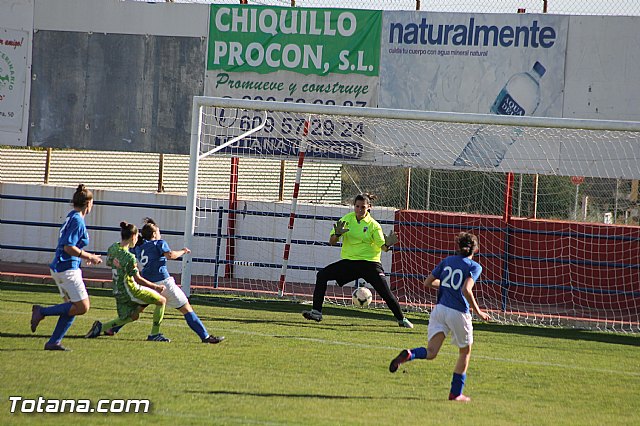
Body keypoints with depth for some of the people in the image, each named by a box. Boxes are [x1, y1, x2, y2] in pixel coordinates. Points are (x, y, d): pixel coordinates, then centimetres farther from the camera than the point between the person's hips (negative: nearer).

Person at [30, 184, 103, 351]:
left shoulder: (71, 217, 14)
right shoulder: (78, 221, -14)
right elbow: (69, 247, -20)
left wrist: (87, 256, 20)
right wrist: (89, 257, -11)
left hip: (59, 267, 10)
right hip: (68, 268, -10)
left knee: (73, 307, 11)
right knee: (82, 307, -7)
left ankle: (54, 342, 7)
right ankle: (42, 311, -7)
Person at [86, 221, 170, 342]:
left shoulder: (113, 248, 0)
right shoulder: (129, 257, -23)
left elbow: (109, 263, 18)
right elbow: (137, 278, -19)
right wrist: (156, 287, -12)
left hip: (118, 290, 8)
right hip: (131, 290, -8)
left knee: (133, 316, 24)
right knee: (162, 301, 3)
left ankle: (101, 326, 12)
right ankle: (154, 334, 5)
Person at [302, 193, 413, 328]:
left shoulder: (373, 225, -6)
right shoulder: (346, 219, 3)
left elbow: (383, 247, -8)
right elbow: (332, 242, 3)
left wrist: (387, 244, -32)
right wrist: (337, 234, -20)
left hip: (369, 262, -4)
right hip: (349, 261, 4)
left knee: (386, 292, -12)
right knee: (322, 275, -10)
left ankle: (401, 319, 6)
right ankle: (317, 312, -8)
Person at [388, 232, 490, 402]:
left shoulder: (447, 261, 12)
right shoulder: (474, 266, -3)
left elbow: (427, 282, 14)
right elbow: (466, 290, -18)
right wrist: (478, 312, -10)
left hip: (440, 309, 4)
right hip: (458, 313, -4)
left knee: (431, 353, -2)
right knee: (465, 352, 19)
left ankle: (408, 355, -34)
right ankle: (456, 393, 21)